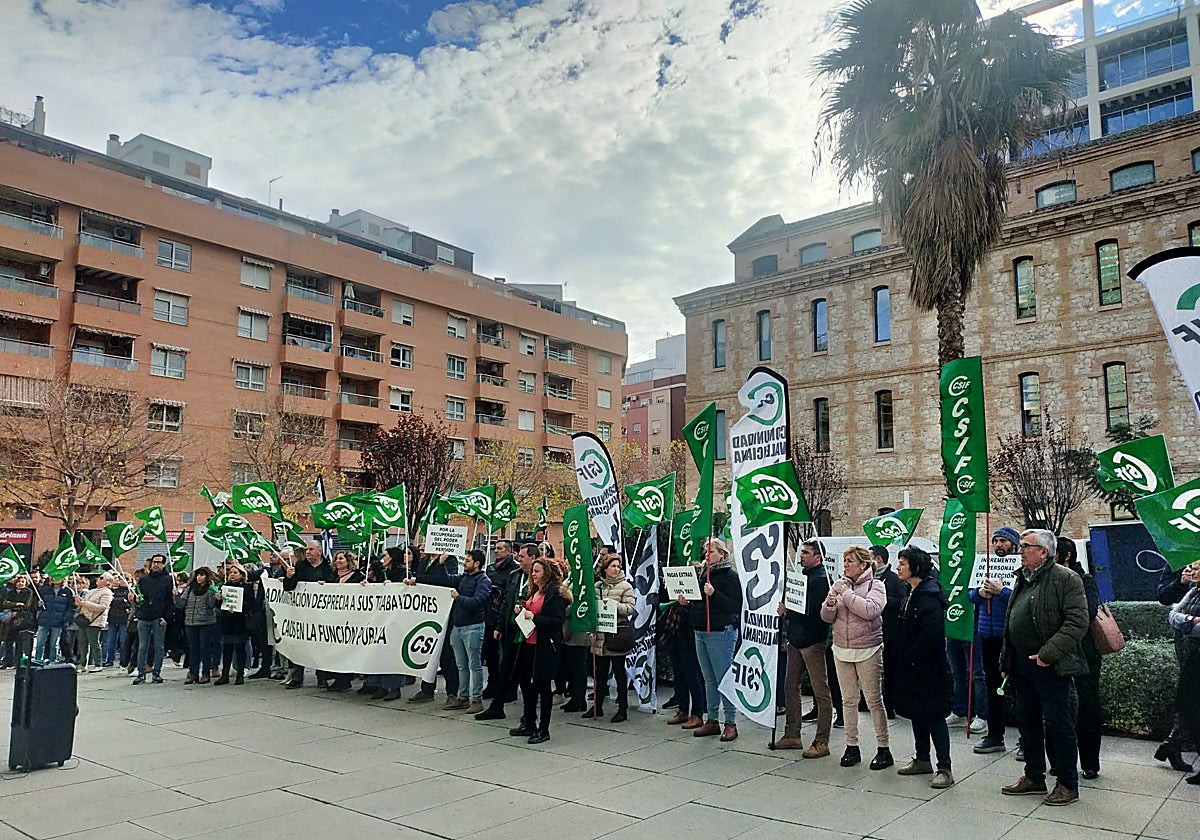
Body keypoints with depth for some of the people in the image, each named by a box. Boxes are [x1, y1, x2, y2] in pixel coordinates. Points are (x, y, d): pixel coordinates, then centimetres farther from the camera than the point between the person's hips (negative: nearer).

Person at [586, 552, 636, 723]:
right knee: (600, 672, 13)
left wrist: (612, 603, -20)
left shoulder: (626, 586, -3)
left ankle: (623, 709, 12)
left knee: (619, 673, 3)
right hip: (600, 635, 4)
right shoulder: (597, 586, 9)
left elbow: (630, 608, -12)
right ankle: (597, 707, 24)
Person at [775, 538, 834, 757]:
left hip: (813, 640, -9)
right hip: (796, 639, 10)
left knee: (821, 692, -1)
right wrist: (786, 609, -4)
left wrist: (786, 611, -12)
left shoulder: (821, 579, -13)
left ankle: (822, 742, 4)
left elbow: (812, 613, -20)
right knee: (791, 687, 14)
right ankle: (792, 735, 24)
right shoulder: (801, 574, 14)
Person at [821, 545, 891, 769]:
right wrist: (830, 605, -15)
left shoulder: (875, 585, -6)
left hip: (868, 651, -5)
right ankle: (852, 747, 20)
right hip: (842, 650, 5)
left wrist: (847, 594, -16)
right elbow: (827, 618, 7)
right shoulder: (838, 585, 7)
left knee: (874, 700, 0)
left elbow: (870, 610, -24)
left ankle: (883, 748, 11)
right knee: (848, 700, 11)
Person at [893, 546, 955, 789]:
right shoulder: (912, 594, 11)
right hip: (911, 668, 10)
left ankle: (945, 769, 4)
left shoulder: (929, 597, -21)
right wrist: (902, 655, 10)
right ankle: (922, 760, 29)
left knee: (934, 716, -3)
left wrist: (912, 656, -18)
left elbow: (932, 634, -29)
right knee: (917, 713, 17)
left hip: (928, 668, -10)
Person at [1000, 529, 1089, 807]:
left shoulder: (1066, 579, -11)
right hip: (1022, 666, 8)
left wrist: (1048, 653, -22)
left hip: (1051, 667, -8)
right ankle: (1034, 778, 28)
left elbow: (1077, 622, -18)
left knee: (1059, 725, 2)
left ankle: (1068, 785, 16)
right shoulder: (1023, 579, 15)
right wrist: (1006, 660, 17)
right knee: (1028, 722, 15)